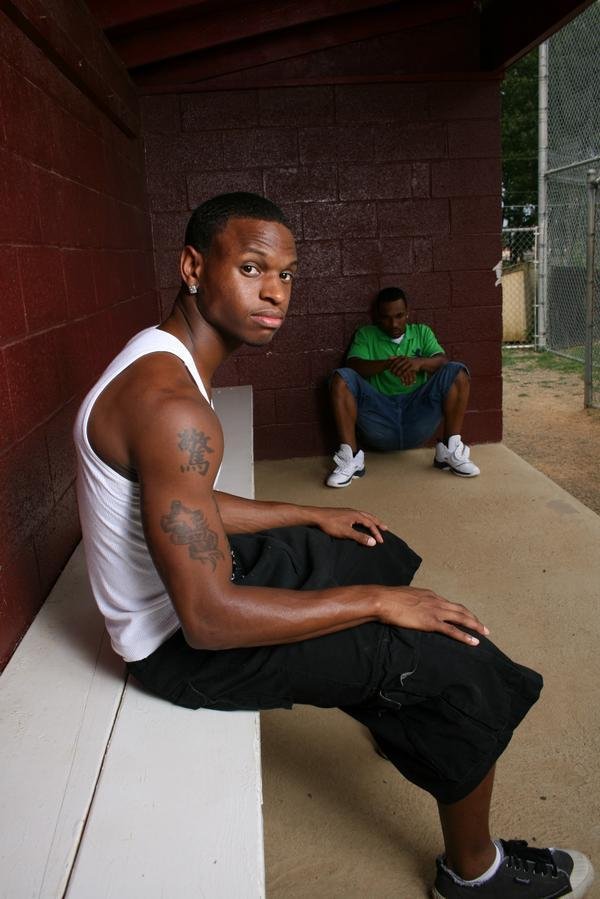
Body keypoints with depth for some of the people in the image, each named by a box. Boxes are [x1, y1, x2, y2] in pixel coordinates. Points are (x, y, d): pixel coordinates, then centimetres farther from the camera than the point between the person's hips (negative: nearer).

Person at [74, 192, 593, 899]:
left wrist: (313, 516, 15)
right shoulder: (170, 404, -30)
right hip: (181, 642, -10)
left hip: (193, 572, 10)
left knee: (381, 554, 25)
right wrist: (373, 601, -22)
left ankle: (398, 714, 47)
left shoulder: (162, 362, 3)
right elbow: (209, 619, -32)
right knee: (461, 662, -11)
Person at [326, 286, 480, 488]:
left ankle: (450, 449, -15)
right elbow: (353, 366, -9)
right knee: (342, 378, -23)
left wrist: (419, 362, -26)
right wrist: (388, 363, -27)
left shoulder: (422, 332, 16)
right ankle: (350, 457, -26)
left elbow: (443, 361, -2)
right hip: (379, 417, -1)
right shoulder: (365, 335, 11)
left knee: (456, 372, -16)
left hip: (417, 417, 1)